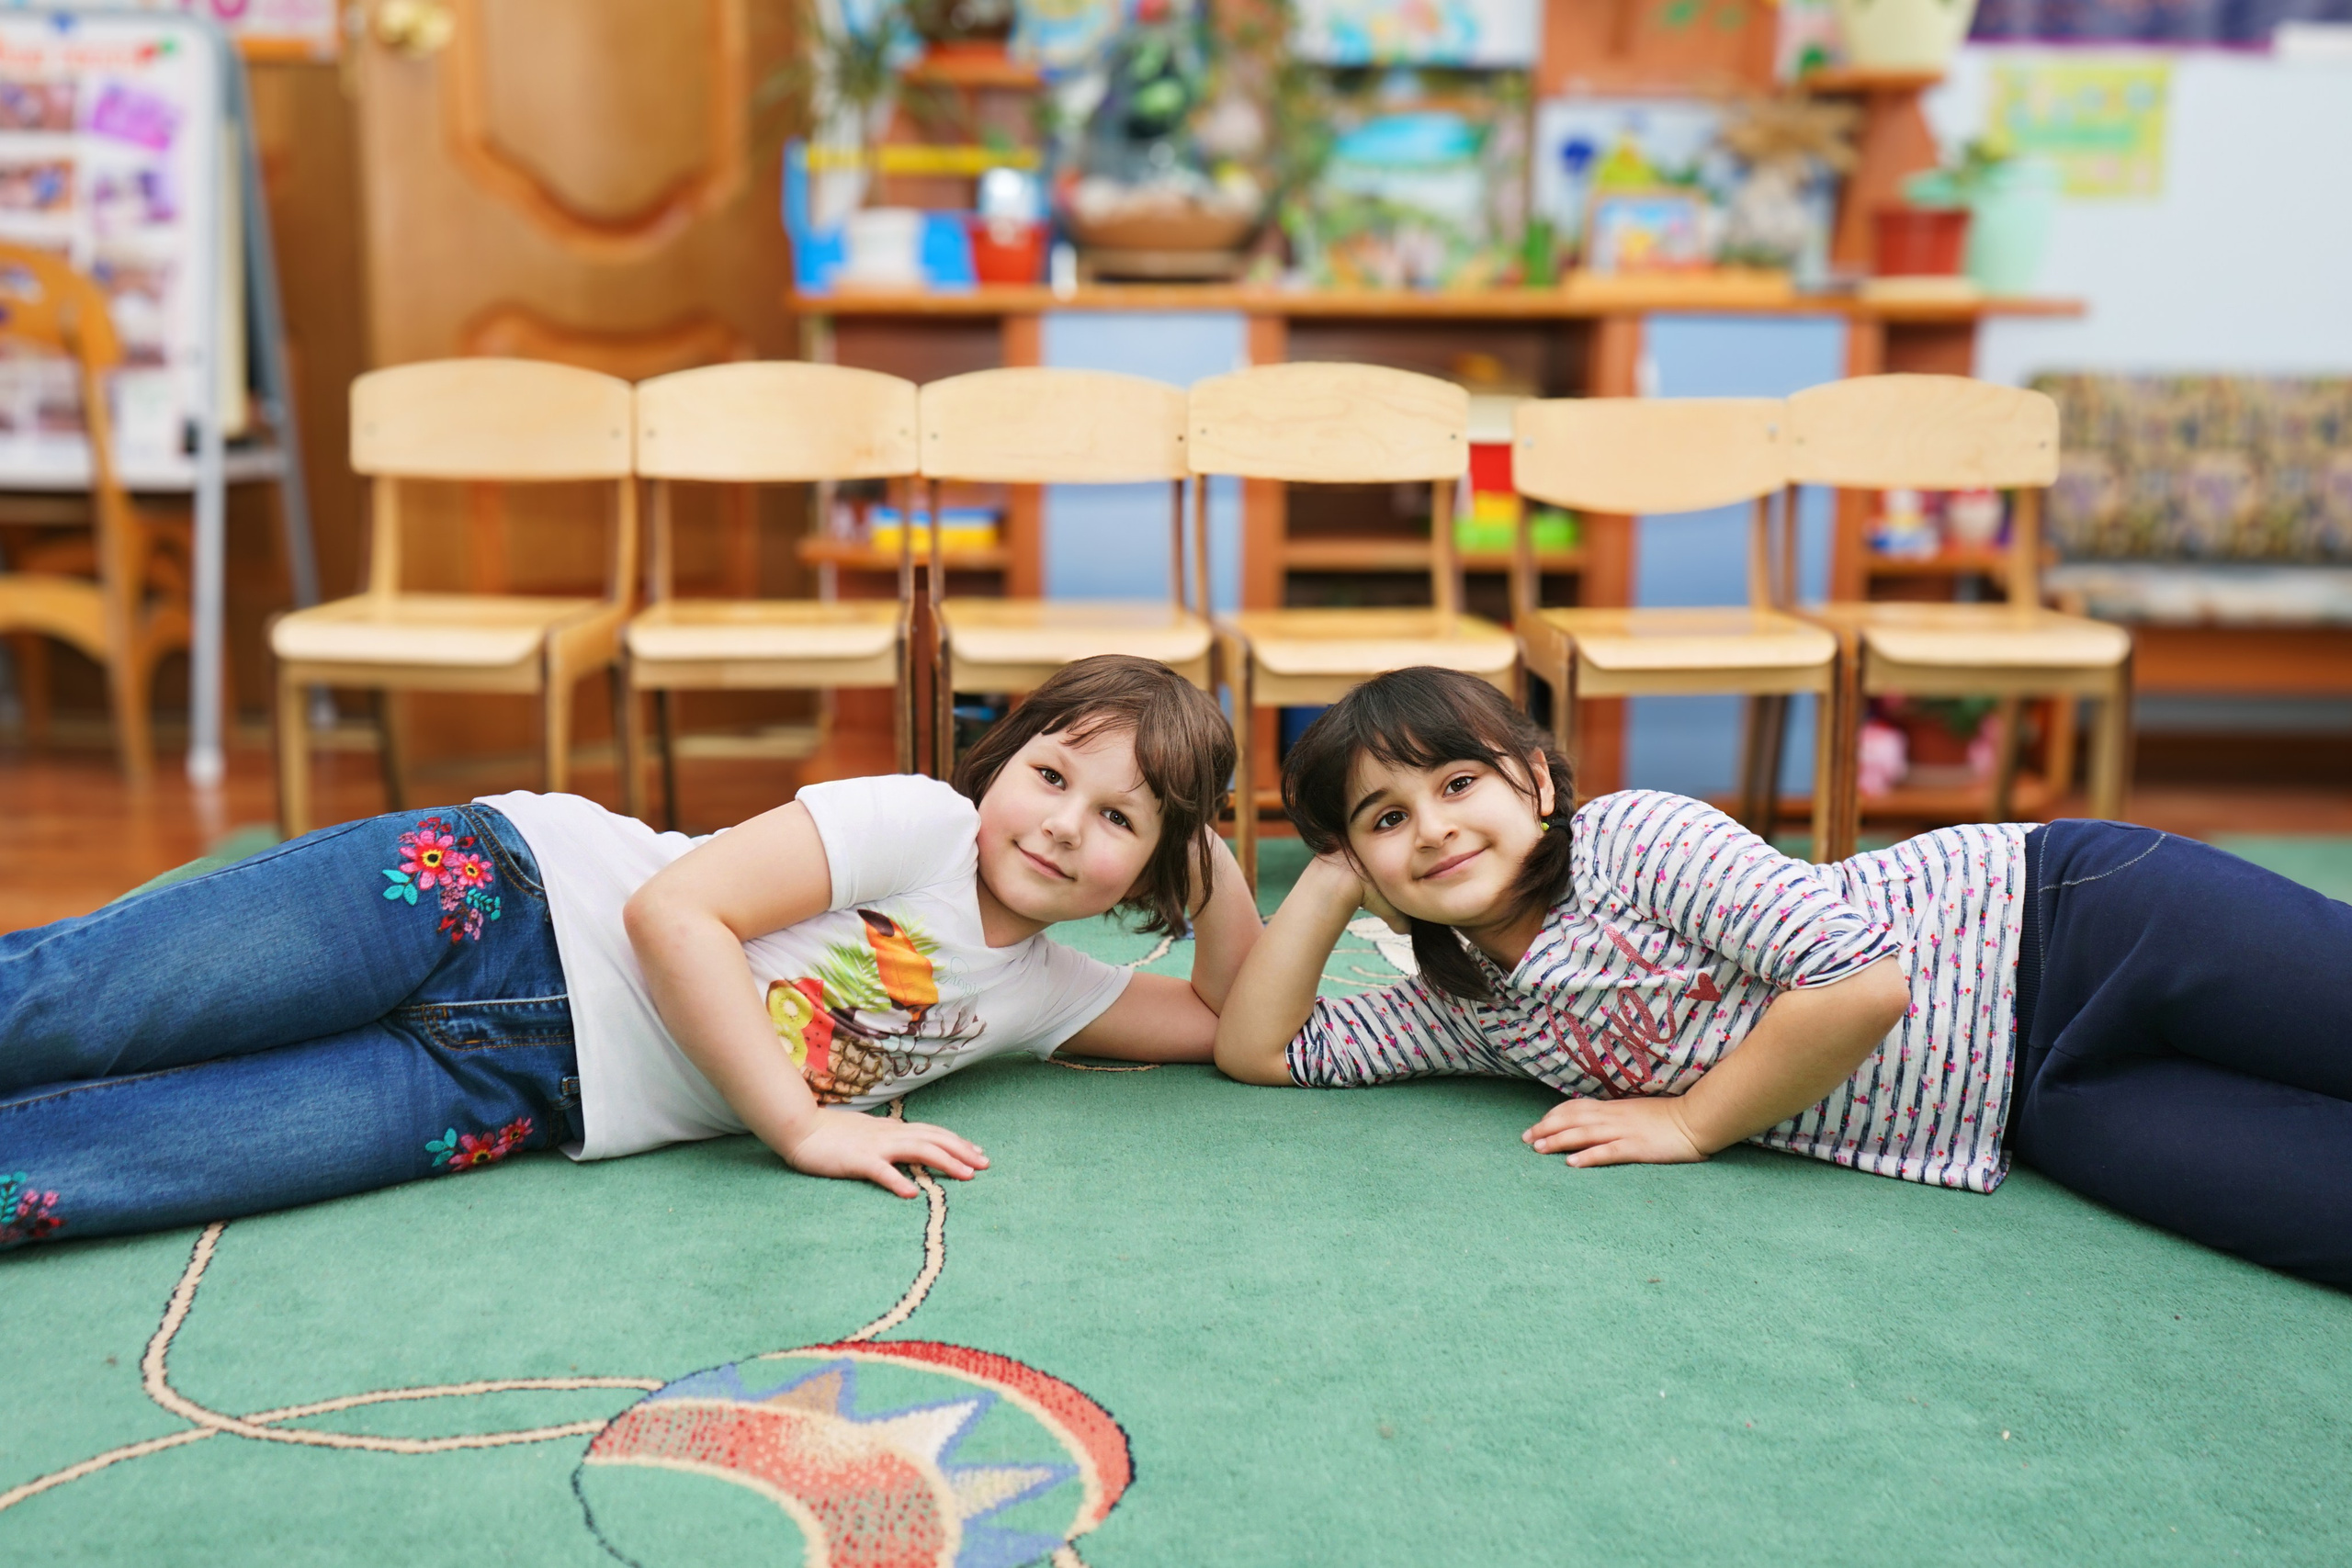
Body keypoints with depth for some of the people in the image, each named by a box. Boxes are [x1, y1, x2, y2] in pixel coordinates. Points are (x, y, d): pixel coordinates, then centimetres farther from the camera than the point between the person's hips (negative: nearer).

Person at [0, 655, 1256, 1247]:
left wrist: (1214, 861, -1)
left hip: (528, 1096, 4)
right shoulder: (918, 821, -9)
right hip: (490, 901, -3)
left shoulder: (1041, 991, 12)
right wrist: (803, 1127, -21)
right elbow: (672, 911, -17)